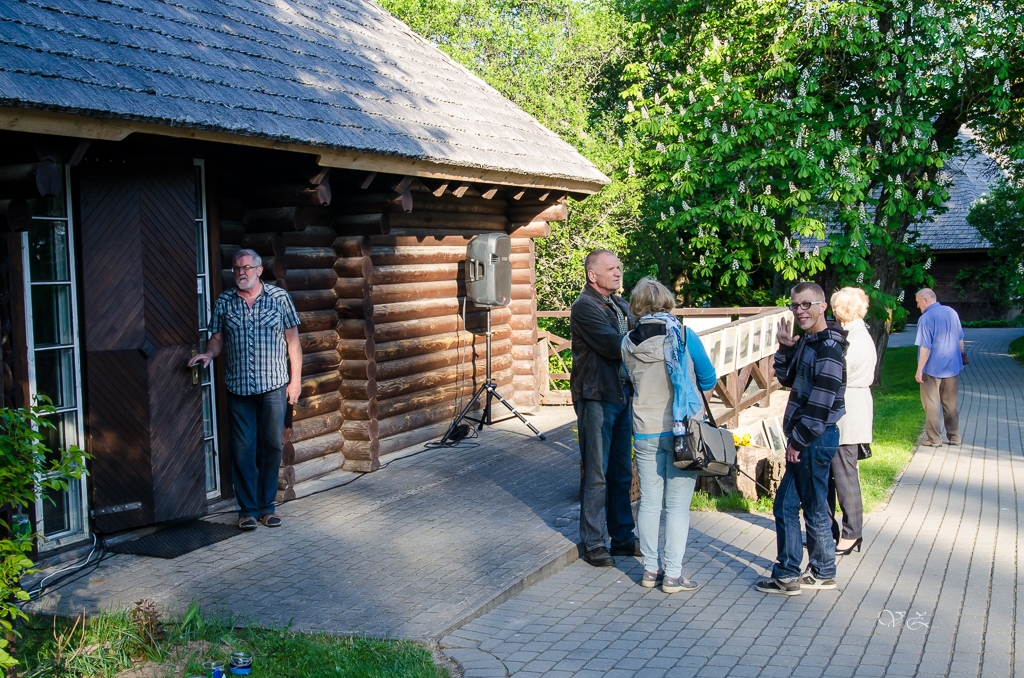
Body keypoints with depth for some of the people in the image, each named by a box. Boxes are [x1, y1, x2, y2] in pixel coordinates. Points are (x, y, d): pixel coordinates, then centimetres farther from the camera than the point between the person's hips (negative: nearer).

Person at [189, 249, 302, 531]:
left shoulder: (279, 297, 2)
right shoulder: (224, 302, 6)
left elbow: (292, 339, 3)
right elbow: (218, 338, 11)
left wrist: (295, 380, 0)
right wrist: (208, 354, -12)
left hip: (273, 385, -1)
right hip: (238, 388, 1)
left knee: (272, 446, 5)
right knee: (243, 449, 2)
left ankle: (267, 505, 17)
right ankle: (248, 508, 12)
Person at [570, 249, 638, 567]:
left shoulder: (620, 305, 16)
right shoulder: (584, 307, -12)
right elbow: (614, 346, -21)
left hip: (623, 394, 8)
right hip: (596, 397, -8)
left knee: (622, 472, 14)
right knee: (597, 473, -1)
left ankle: (622, 536, 25)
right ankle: (593, 543, 9)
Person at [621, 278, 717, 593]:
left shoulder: (628, 344, -2)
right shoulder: (684, 336, -10)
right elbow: (708, 380, 0)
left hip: (645, 433, 3)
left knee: (649, 501, 12)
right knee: (678, 505, 3)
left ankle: (650, 569, 19)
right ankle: (673, 574, 6)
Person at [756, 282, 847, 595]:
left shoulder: (827, 348, -19)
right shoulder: (807, 342, 11)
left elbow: (821, 404, -22)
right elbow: (787, 379, 19)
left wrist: (798, 440, -17)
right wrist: (786, 348, 4)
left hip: (814, 440, -10)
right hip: (802, 439, 10)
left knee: (814, 509, 1)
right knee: (785, 504, 14)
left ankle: (823, 574, 14)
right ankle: (788, 575, 22)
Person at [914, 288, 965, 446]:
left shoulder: (926, 318, -16)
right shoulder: (952, 313, 4)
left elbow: (925, 347, -19)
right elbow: (960, 339, 13)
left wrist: (919, 370, -14)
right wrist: (961, 356, 24)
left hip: (933, 368, -6)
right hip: (952, 366, 6)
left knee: (931, 403, 3)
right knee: (951, 403, 14)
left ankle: (935, 439, 4)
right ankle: (954, 437, 18)